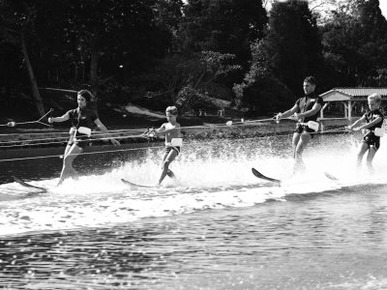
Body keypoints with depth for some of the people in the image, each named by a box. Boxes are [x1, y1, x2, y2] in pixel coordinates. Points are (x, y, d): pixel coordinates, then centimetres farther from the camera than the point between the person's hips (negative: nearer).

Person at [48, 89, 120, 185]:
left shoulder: (90, 113, 5)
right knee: (66, 163, -1)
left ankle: (60, 183, -17)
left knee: (67, 159, -19)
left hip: (82, 139, -5)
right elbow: (62, 118, -2)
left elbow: (101, 126, 6)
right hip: (72, 139, 5)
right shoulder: (73, 112, 14)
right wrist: (53, 119, -23)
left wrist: (111, 138, 4)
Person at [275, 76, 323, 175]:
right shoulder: (301, 100, 25)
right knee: (295, 154, -4)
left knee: (298, 152, -22)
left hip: (309, 127, -7)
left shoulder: (317, 99, 5)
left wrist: (301, 115, -29)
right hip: (299, 127, 7)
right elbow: (291, 111, 18)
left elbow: (314, 110, -13)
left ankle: (294, 174, -29)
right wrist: (281, 116, -3)